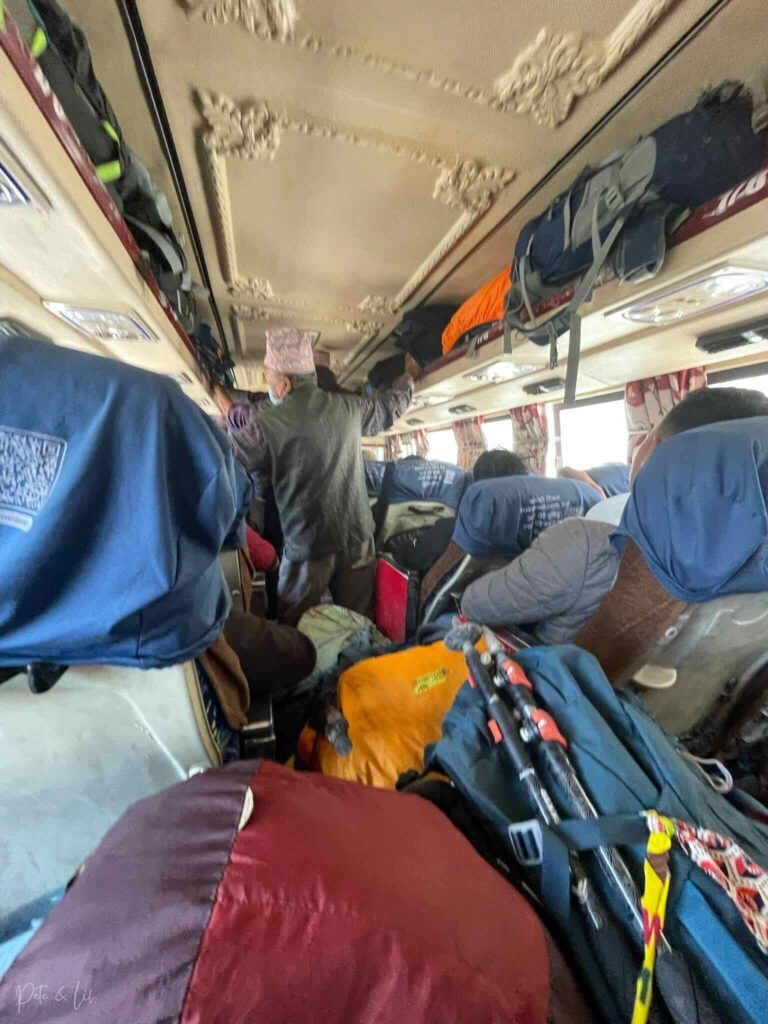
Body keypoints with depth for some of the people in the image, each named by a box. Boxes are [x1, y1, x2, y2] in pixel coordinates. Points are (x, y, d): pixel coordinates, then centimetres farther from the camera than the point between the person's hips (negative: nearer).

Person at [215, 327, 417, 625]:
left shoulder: (266, 423, -12)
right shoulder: (349, 407, 1)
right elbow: (389, 407, 19)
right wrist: (408, 377, 39)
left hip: (307, 543, -4)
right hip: (357, 536, 4)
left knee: (295, 631, 16)